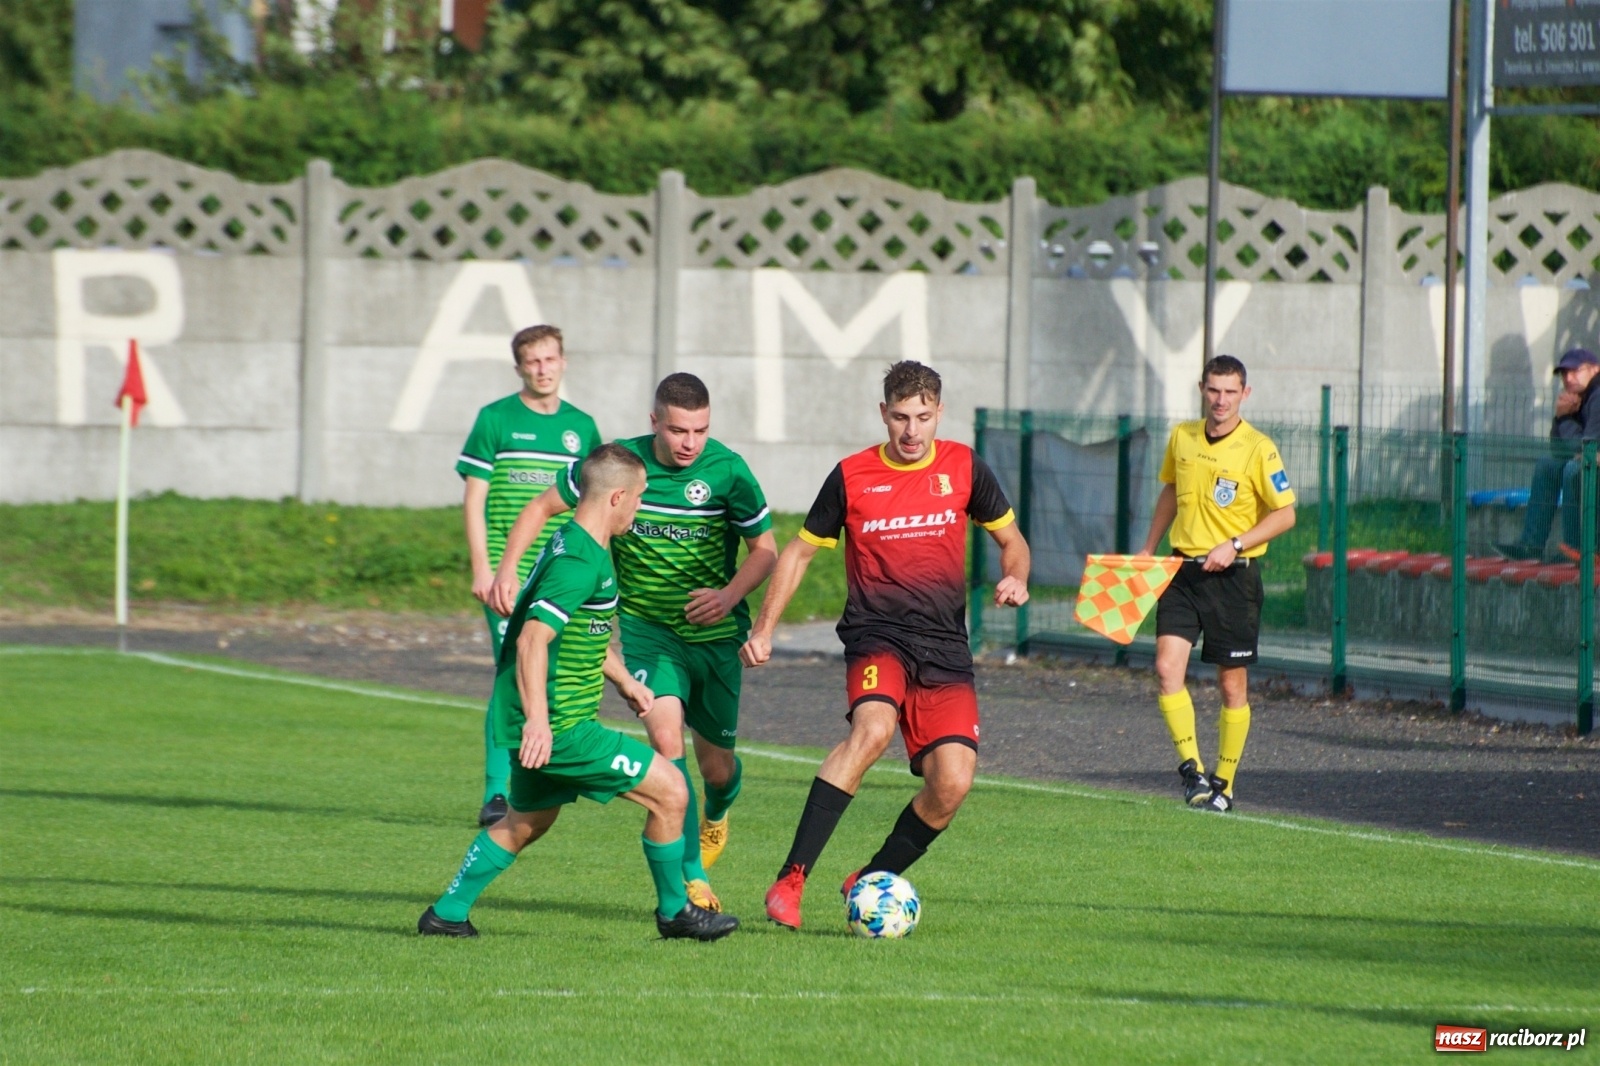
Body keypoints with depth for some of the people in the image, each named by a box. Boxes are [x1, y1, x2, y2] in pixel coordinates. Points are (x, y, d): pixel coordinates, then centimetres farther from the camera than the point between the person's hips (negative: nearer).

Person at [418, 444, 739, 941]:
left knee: (525, 823, 26)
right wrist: (538, 719, -34)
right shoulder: (580, 564, -21)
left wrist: (623, 679, 34)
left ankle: (447, 913, 30)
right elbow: (533, 640, -29)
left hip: (544, 723, 11)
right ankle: (675, 913, 8)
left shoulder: (573, 545, 13)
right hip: (557, 726, -11)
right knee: (668, 790, -5)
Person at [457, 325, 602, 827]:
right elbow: (474, 499, -1)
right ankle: (496, 793, -13)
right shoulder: (495, 420, 1)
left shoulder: (581, 427, 12)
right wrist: (481, 567, -9)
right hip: (508, 573, -4)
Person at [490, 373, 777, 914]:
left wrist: (729, 596, -21)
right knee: (666, 734, -24)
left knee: (715, 763, 11)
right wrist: (507, 567, -12)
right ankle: (693, 878, -21)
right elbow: (543, 507, 2)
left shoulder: (727, 471, -12)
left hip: (715, 632, 1)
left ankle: (716, 815, 51)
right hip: (647, 628, -1)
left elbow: (764, 548, -2)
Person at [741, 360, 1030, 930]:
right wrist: (763, 628, 8)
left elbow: (1011, 540, 17)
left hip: (946, 646, 3)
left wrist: (1014, 579, -5)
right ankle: (791, 879, -33)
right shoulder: (852, 477, 2)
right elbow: (801, 550, 13)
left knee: (952, 785, -12)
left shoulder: (964, 468, 6)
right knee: (873, 728, -33)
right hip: (876, 633, -3)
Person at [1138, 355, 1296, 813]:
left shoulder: (1258, 449, -9)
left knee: (1233, 684, 3)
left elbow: (1285, 514, -7)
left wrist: (1235, 544, -17)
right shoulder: (1181, 437, 6)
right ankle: (1192, 770, -8)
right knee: (1167, 665, -14)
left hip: (1234, 574, -4)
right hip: (1183, 569, 4)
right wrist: (1148, 548, 22)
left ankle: (1223, 784, 15)